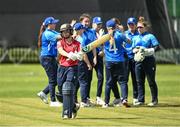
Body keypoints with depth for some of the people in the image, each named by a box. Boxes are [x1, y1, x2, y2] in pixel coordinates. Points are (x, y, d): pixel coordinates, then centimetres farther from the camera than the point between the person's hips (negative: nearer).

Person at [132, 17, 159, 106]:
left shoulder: (150, 36, -1)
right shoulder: (135, 38, 16)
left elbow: (157, 47, -7)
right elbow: (133, 48, 20)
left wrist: (147, 51, -19)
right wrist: (136, 50, -3)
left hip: (149, 60, -5)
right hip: (138, 61, 5)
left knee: (151, 81, -2)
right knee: (139, 81, 5)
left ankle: (154, 100, 4)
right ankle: (141, 100, 10)